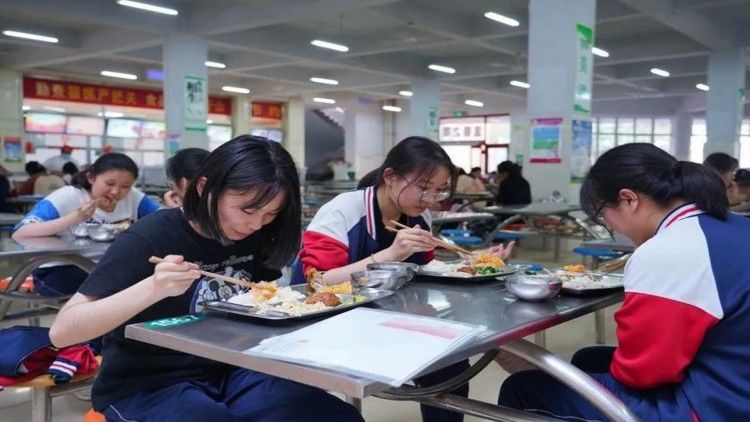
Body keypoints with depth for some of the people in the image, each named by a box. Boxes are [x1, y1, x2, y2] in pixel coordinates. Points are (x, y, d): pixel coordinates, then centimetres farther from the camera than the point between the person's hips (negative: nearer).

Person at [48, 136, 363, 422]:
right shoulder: (151, 238, -15)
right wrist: (152, 288, -34)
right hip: (147, 387, -5)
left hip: (228, 373, 5)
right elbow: (61, 332, -19)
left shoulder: (255, 237, 2)